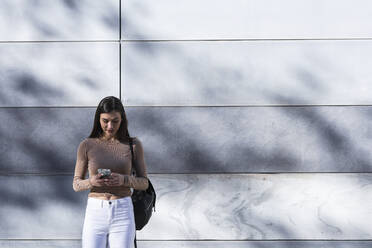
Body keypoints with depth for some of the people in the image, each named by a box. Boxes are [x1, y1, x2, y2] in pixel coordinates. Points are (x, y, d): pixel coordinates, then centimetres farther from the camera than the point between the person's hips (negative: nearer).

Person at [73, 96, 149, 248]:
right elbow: (76, 185, 5)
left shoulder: (134, 145, 3)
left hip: (123, 214, 0)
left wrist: (123, 180, -16)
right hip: (95, 213, 0)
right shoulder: (86, 145, 2)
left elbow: (144, 183, 5)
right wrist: (91, 181, -18)